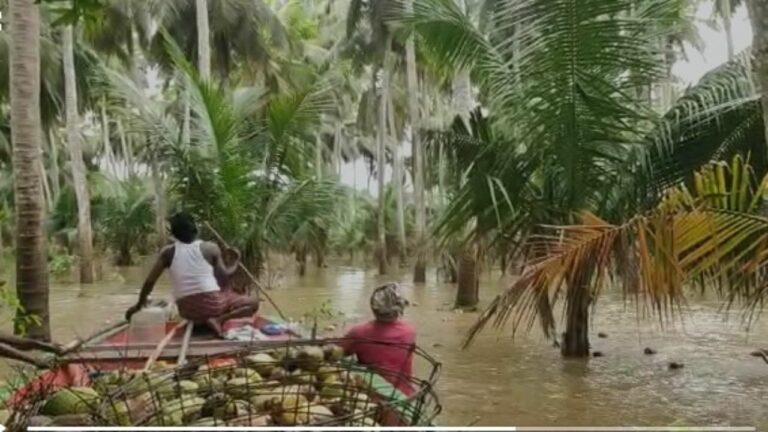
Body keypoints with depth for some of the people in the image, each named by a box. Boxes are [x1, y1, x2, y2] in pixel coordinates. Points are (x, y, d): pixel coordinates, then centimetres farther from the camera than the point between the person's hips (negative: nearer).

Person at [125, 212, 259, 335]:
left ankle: (200, 321, 5)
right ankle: (219, 319, -8)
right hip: (211, 303, -4)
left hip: (187, 310, 4)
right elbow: (223, 278, -1)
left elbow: (150, 281, 6)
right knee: (253, 303, 13)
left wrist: (139, 304, 20)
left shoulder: (168, 252, 5)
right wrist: (236, 262, 17)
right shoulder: (210, 248, -1)